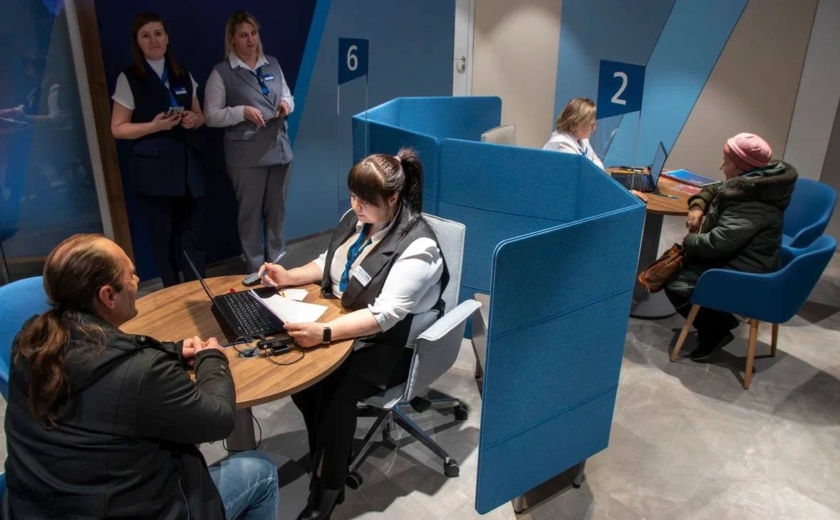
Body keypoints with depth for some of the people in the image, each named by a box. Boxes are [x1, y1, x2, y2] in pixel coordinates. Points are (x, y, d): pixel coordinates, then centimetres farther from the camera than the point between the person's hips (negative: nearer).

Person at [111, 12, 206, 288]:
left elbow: (199, 115, 17)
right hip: (153, 169, -3)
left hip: (188, 166, 4)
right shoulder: (129, 78, -3)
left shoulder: (183, 74, 10)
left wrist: (193, 119, -7)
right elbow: (117, 128, -4)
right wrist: (154, 125, -19)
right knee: (163, 237, 7)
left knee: (192, 234, 8)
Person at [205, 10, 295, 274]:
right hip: (246, 155, -4)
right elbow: (211, 116, -6)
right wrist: (242, 112, -19)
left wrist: (286, 103, -3)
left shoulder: (272, 64, 10)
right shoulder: (221, 73, -5)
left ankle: (276, 263, 28)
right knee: (250, 212, 5)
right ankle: (256, 269, 18)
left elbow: (288, 96, 20)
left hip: (279, 149, 5)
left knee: (277, 210, 13)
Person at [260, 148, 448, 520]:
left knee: (336, 392, -26)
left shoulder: (417, 247, -24)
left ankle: (327, 489, 0)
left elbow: (385, 315, -33)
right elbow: (329, 264, 15)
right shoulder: (355, 219, 0)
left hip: (392, 343, -7)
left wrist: (325, 333, -44)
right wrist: (289, 277, -2)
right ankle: (324, 458, 10)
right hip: (343, 326, 8)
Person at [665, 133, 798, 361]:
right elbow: (714, 191, 22)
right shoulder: (749, 185, 4)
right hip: (734, 257, 11)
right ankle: (716, 322, 15)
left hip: (745, 274, -11)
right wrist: (697, 206, 1)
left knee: (677, 286, -20)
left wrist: (688, 240, -14)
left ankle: (717, 330, 0)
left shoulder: (754, 206, -28)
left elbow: (716, 243, -34)